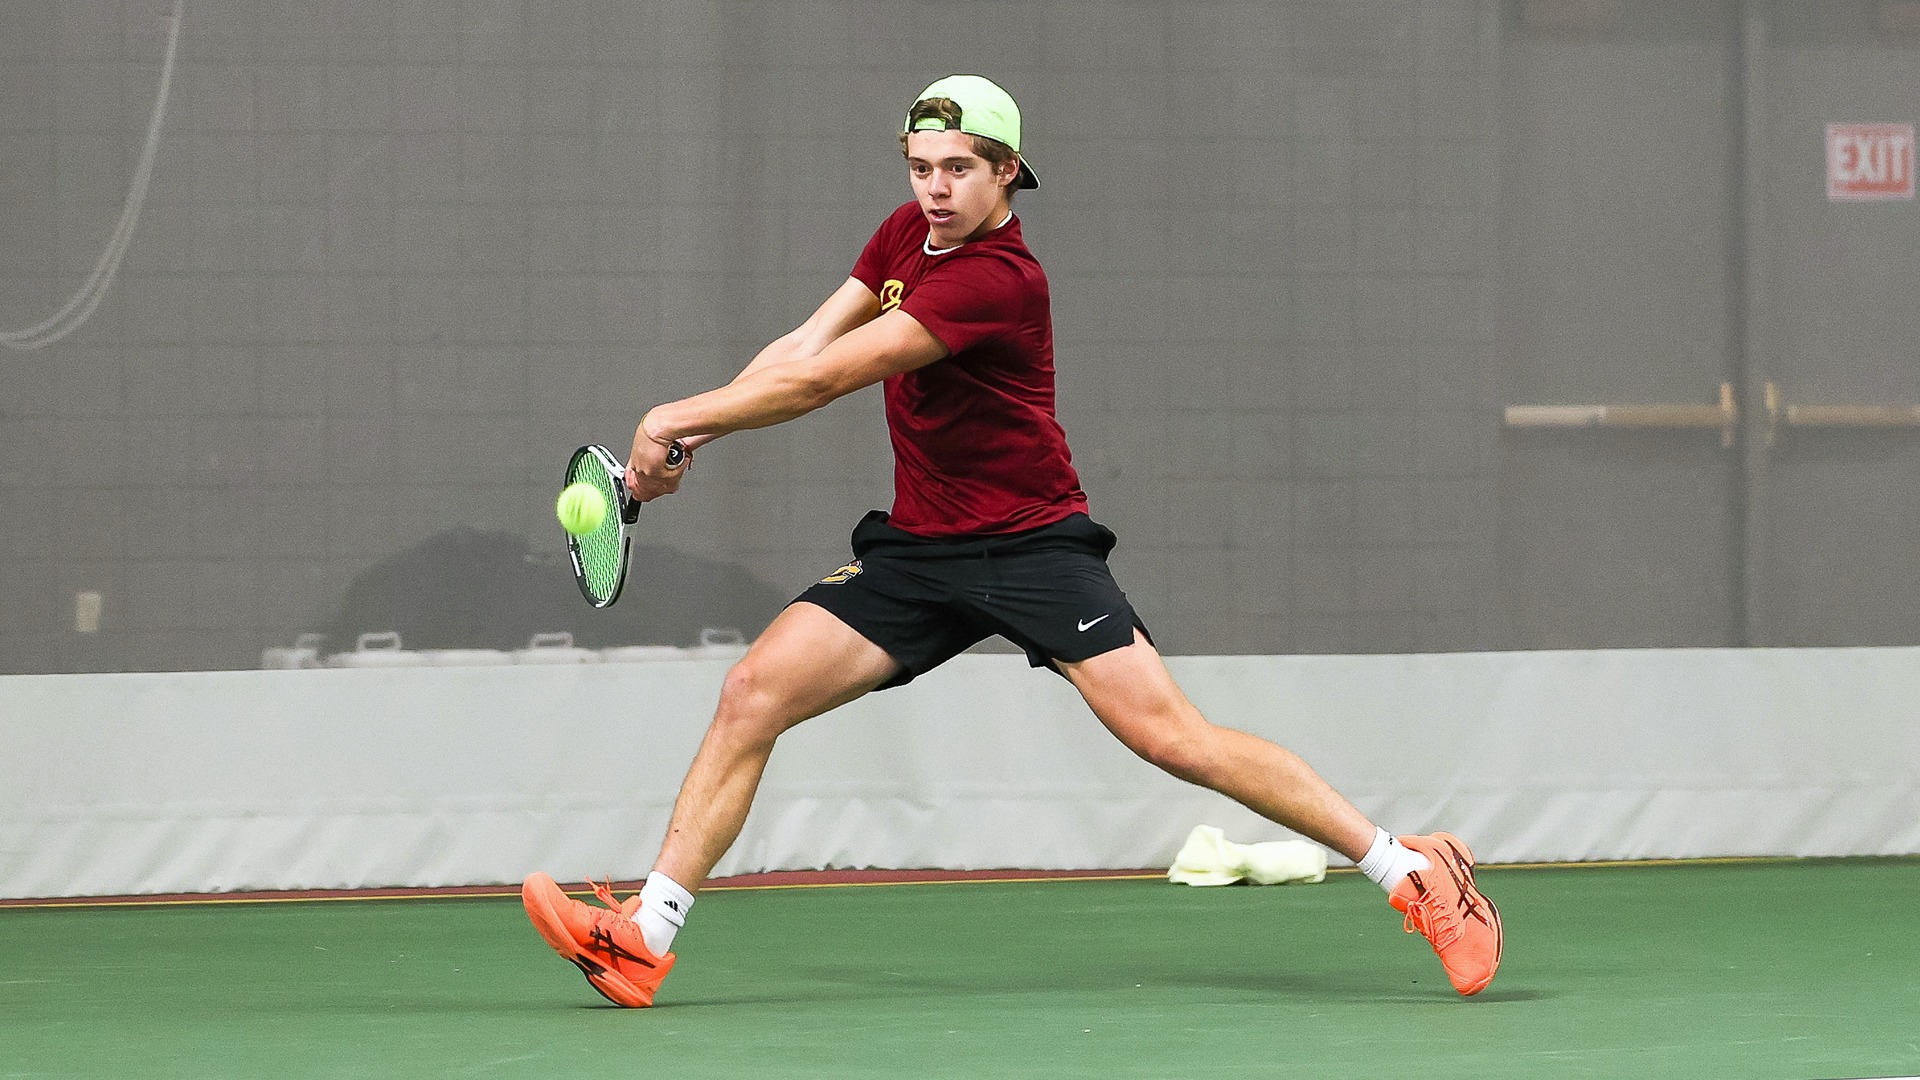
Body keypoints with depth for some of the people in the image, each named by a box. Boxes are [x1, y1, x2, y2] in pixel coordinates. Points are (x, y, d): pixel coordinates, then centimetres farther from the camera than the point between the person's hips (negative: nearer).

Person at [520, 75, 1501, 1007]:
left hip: (1033, 545, -7)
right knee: (752, 694, -8)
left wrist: (680, 416, -14)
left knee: (1174, 737, -17)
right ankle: (642, 943, -7)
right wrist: (687, 436, -6)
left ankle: (1409, 872, -9)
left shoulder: (997, 279, -21)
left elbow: (822, 380, -22)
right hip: (917, 547, 7)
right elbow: (800, 351, 8)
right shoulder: (904, 235, 6)